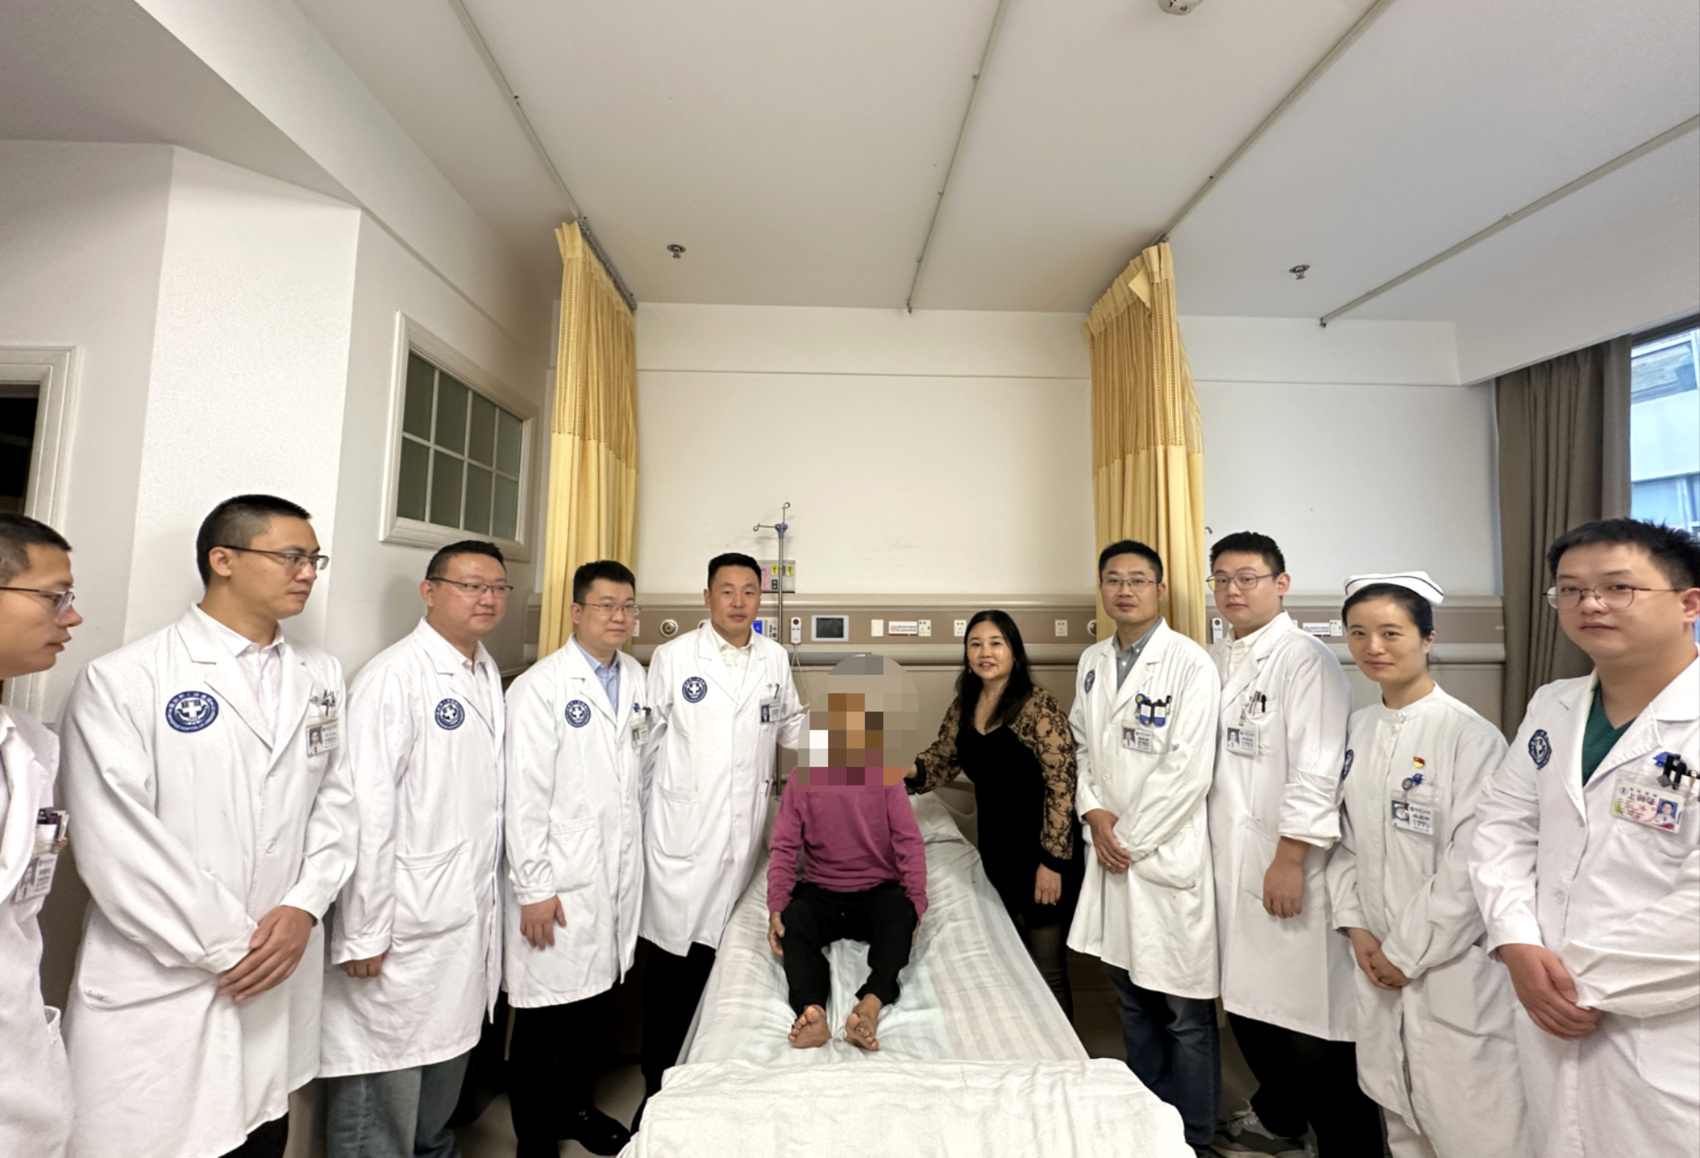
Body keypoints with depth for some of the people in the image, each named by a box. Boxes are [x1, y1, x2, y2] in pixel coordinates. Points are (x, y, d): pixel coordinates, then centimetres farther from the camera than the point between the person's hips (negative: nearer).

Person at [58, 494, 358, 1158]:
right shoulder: (123, 680, -9)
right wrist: (228, 947, -12)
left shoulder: (321, 678, 6)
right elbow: (116, 844, -13)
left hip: (280, 984, 4)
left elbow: (337, 799, 5)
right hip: (159, 986, -4)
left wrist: (304, 907, -8)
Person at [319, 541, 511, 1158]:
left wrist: (493, 895, 13)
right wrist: (363, 933, -17)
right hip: (405, 927, -7)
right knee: (385, 1084, 8)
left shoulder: (489, 672, 8)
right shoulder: (393, 677, -17)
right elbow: (367, 811, -19)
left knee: (449, 1058, 24)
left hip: (473, 917, 8)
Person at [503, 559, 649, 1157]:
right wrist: (533, 888, -13)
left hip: (620, 873, 6)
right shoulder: (540, 687, -14)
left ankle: (577, 1107, 43)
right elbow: (524, 795, -15)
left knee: (598, 1002, 20)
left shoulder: (635, 677, 5)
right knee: (545, 1013, 8)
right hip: (560, 883, -6)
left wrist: (635, 860, 12)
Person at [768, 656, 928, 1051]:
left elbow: (910, 843, -5)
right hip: (820, 892, 1)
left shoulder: (885, 776, 0)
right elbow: (784, 847, -2)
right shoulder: (801, 777, 1)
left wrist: (916, 902, -18)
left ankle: (870, 1004, -51)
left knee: (900, 913, -35)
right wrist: (776, 906, -17)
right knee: (793, 921, -33)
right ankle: (812, 1012, -51)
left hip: (878, 892, 0)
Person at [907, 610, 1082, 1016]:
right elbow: (940, 761, 12)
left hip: (1040, 851, -6)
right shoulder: (963, 707, 3)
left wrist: (1053, 860, -17)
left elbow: (1061, 785, -18)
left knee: (1046, 970, 7)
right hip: (994, 847, 6)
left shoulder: (1038, 706, -17)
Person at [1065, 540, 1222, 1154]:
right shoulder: (1092, 661, 9)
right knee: (1131, 999, 19)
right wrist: (1094, 813, -1)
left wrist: (1129, 837, -11)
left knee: (1185, 1012, 6)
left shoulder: (1190, 662, -11)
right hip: (1110, 850, 6)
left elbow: (1188, 769, -15)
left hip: (1167, 852, -6)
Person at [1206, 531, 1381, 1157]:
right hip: (1231, 863, 7)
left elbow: (1317, 770, -17)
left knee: (1313, 1023, 2)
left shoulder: (1304, 657, -11)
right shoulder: (1215, 662, 11)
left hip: (1290, 869, -7)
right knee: (1246, 1000, 19)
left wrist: (1291, 860, -17)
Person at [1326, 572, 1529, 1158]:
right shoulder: (1358, 729, 3)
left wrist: (1409, 951, -11)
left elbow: (1471, 862, -16)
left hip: (1454, 961, -5)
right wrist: (1355, 926, -1)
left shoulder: (1471, 735, -15)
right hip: (1378, 958, 5)